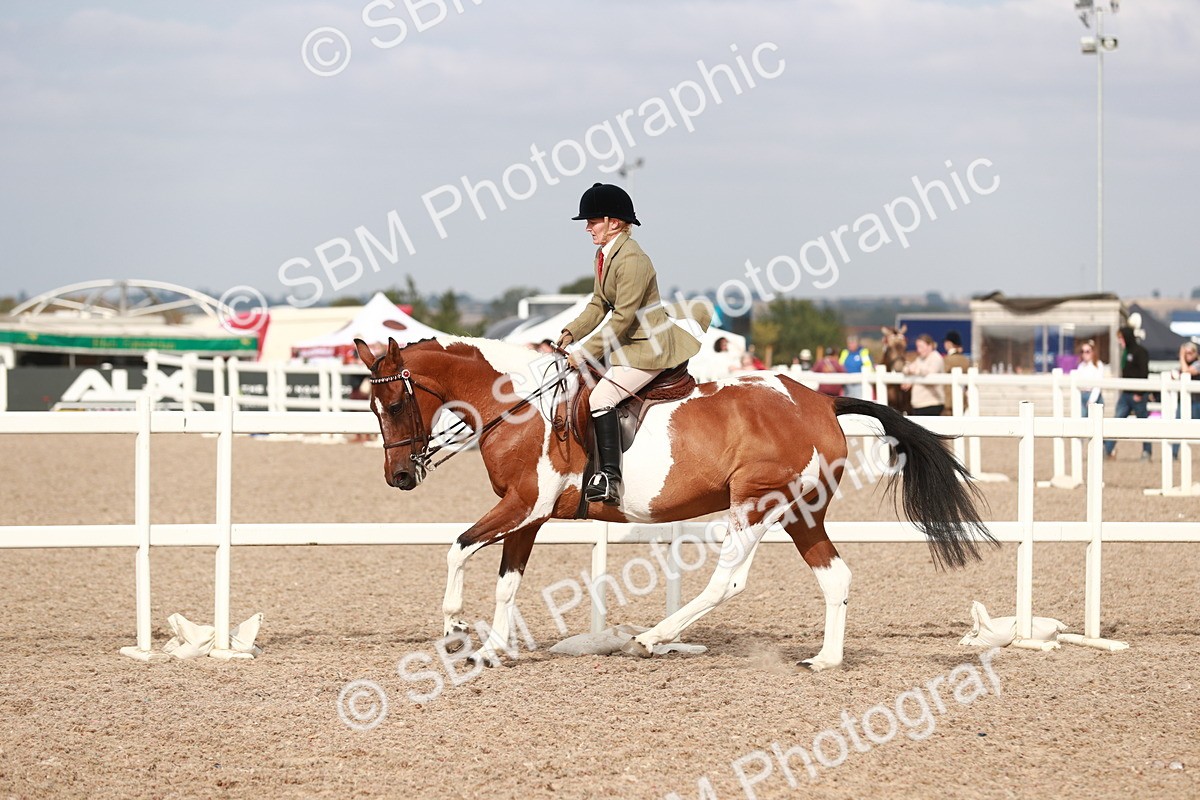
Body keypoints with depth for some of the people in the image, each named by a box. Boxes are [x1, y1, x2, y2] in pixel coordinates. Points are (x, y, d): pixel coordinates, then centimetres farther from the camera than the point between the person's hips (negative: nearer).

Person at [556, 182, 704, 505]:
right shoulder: (603, 255, 9)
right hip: (625, 343, 11)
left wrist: (586, 353, -19)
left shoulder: (631, 260, -21)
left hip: (648, 347, -11)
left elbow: (622, 318, -22)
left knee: (601, 397, -23)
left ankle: (610, 478, -25)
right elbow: (598, 305, 14)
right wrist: (571, 333, -2)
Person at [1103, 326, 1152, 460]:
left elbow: (1144, 373, -16)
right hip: (1126, 394, 8)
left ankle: (1147, 451, 12)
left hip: (1137, 395, -8)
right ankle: (1108, 449, -6)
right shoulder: (1126, 352, 15)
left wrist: (1139, 393, -19)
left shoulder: (1140, 352, -10)